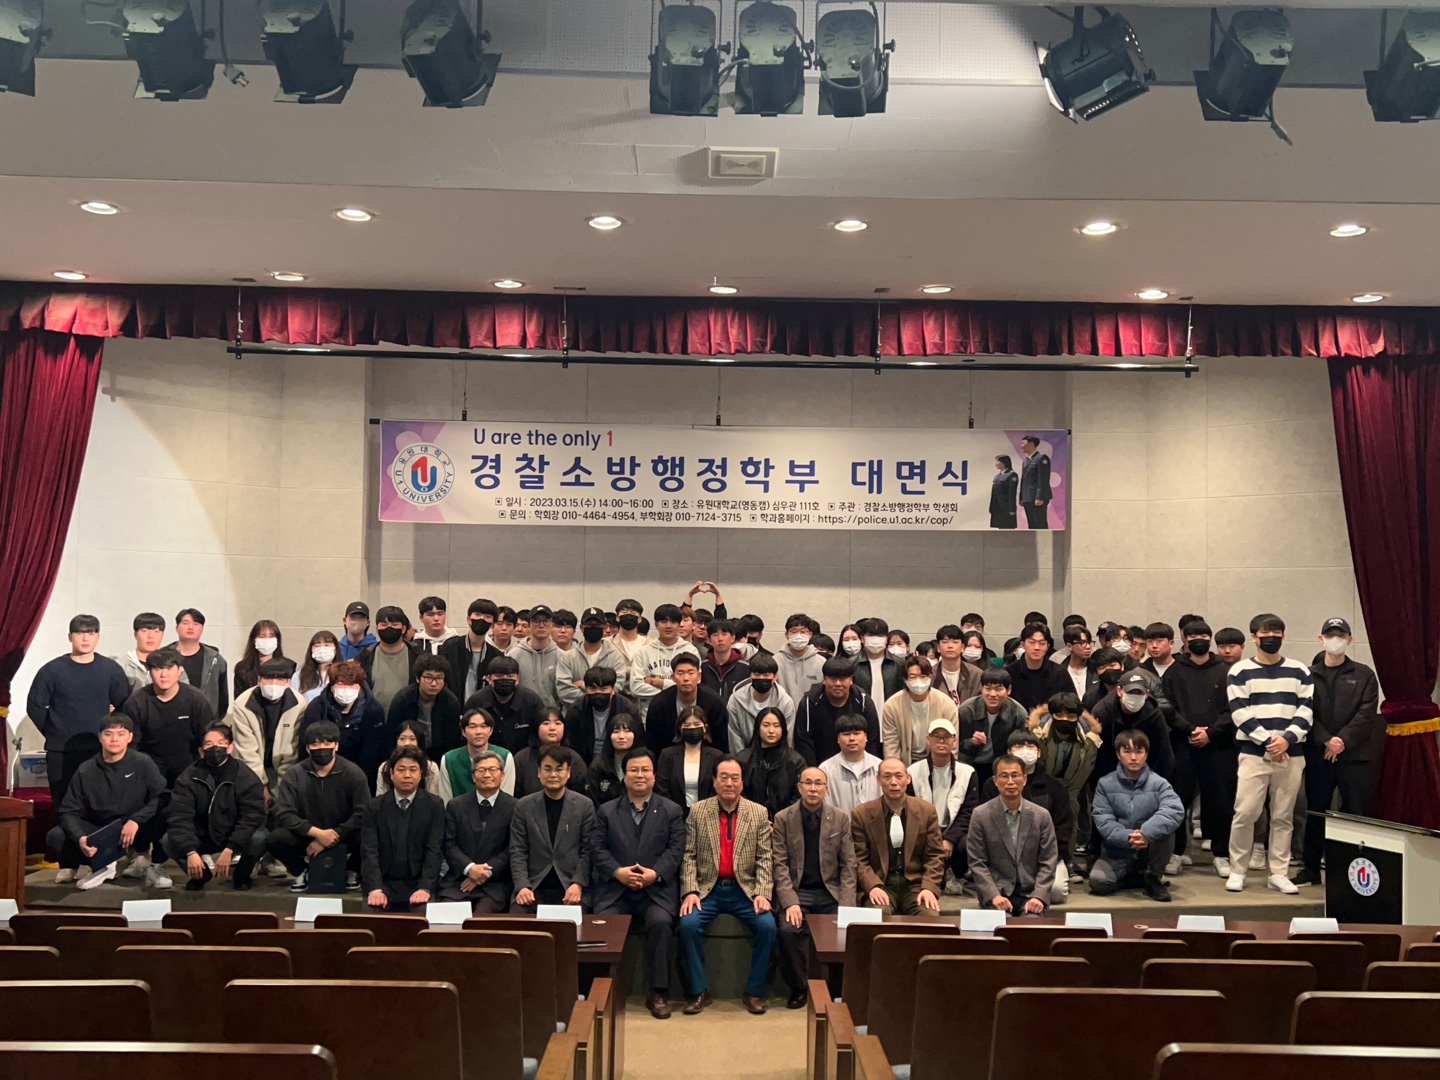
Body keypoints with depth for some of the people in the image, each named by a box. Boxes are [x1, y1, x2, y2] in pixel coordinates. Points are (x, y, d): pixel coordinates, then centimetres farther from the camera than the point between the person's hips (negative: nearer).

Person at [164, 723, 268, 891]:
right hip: (201, 840, 2)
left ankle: (241, 872, 1)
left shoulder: (246, 776, -14)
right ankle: (202, 872, 2)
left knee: (259, 838, -32)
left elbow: (251, 817, -20)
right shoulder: (189, 777, -9)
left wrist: (228, 851, -30)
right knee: (168, 840, -24)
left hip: (235, 839, -2)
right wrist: (191, 852, -30)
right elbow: (179, 816, -17)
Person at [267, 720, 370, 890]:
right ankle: (301, 873, 5)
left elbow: (363, 814, -15)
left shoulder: (353, 773, -7)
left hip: (343, 837, -1)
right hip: (307, 837, 1)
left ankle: (353, 871, 3)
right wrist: (317, 833, -25)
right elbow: (284, 814, -13)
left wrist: (334, 835, -23)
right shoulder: (294, 775, -3)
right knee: (274, 839, -28)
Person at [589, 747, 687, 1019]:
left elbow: (675, 850, 1)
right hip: (615, 889, 1)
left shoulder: (672, 810, 12)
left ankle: (658, 992, -17)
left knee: (661, 922, -30)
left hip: (657, 889, -1)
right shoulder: (606, 810, 14)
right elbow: (597, 849, 5)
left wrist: (655, 873, -16)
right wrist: (618, 872, -13)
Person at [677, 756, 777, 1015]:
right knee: (688, 924, -26)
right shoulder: (697, 811, 5)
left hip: (745, 890, 0)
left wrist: (762, 894, -12)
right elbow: (689, 856, 2)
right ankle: (700, 991, -8)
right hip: (708, 889, 0)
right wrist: (690, 892, -11)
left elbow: (764, 858, 1)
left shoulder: (759, 813, 5)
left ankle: (754, 992, -4)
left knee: (767, 925, -24)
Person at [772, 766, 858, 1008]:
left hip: (830, 893, 1)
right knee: (789, 930, -28)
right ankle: (798, 988, -4)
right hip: (796, 891, -1)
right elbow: (780, 865, -3)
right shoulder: (782, 819, 2)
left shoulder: (841, 819, 5)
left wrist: (846, 906, -10)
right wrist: (790, 902, -16)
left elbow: (848, 866, 2)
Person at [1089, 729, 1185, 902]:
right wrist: (1127, 837, -32)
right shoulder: (1105, 784, -2)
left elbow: (1175, 810, -24)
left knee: (1165, 829, -30)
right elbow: (1103, 820, -12)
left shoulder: (1158, 783, -4)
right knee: (1098, 881, -27)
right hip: (1117, 853, 0)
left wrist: (1146, 833, -38)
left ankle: (1153, 878, -5)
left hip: (1149, 852, 0)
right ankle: (1127, 877, 9)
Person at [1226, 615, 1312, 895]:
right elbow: (1239, 713, -4)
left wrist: (1287, 738, -11)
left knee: (1284, 816, 6)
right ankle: (1237, 871, 5)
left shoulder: (1300, 672, 11)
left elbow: (1307, 710, 3)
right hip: (1253, 754, -2)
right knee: (1245, 813, -7)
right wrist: (1267, 741, -13)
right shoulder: (1240, 671, 4)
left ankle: (1279, 873, 14)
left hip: (1291, 755, 2)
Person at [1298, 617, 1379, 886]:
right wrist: (1326, 741, -14)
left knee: (1355, 813, -2)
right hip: (1318, 755, 1)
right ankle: (1311, 868, 15)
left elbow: (1367, 714, -4)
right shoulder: (1308, 675, 8)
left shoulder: (1364, 675, 6)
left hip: (1355, 755, -1)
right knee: (1315, 812, 7)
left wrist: (1343, 740, -14)